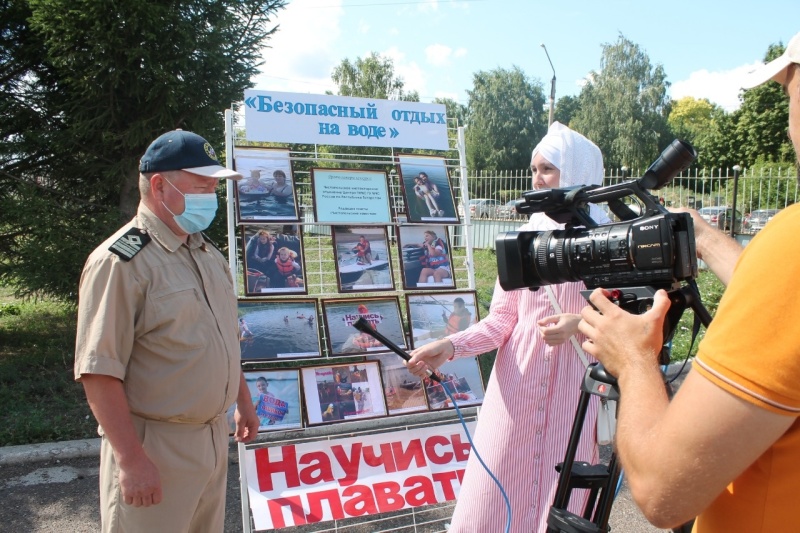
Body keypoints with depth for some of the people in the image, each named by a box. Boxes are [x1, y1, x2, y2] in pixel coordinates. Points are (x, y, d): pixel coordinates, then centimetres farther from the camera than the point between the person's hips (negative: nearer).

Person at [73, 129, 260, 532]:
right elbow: (99, 372, -22)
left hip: (214, 436, 8)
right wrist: (132, 459, -22)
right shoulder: (121, 261, -18)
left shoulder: (209, 255, 9)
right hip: (155, 447, -8)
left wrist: (243, 401, 20)